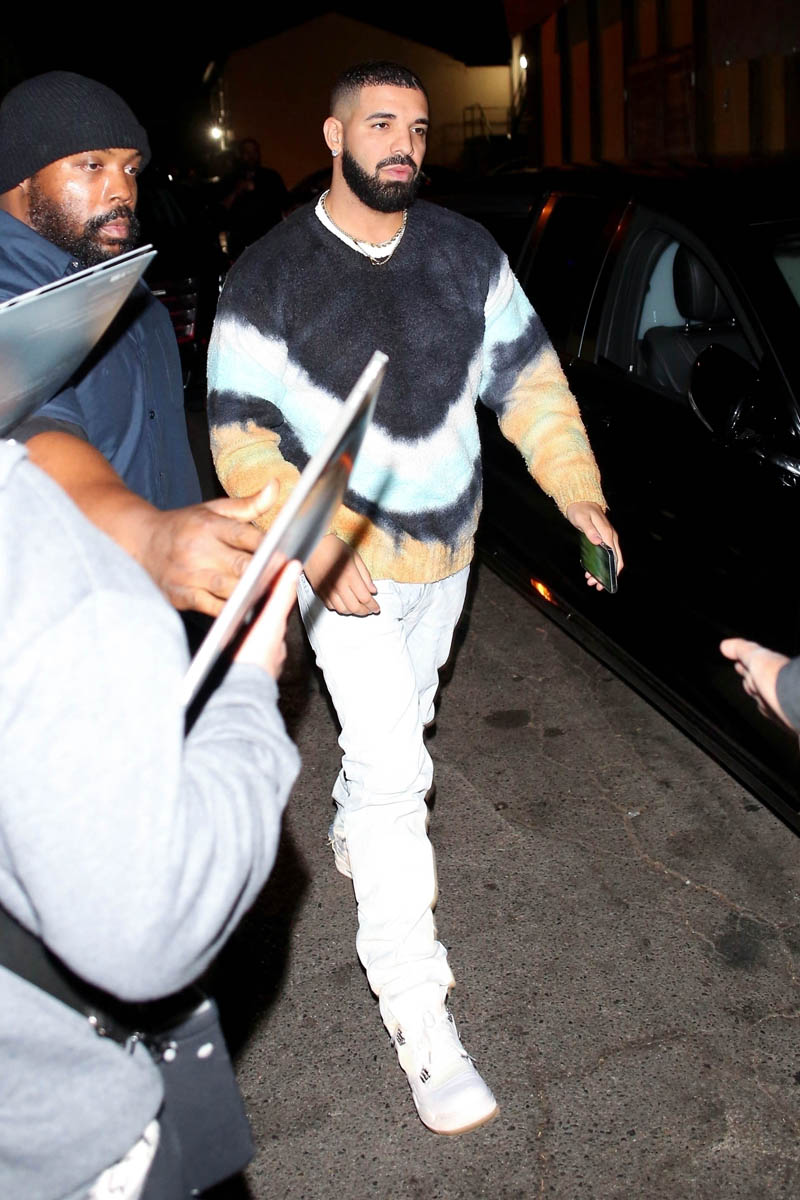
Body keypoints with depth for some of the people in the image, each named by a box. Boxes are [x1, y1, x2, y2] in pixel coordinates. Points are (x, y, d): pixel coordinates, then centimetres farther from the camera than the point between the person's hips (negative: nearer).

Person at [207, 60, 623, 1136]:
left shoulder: (469, 254, 0)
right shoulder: (269, 278, -12)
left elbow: (528, 376, 4)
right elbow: (241, 434, -12)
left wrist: (578, 490, -8)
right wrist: (316, 543, -25)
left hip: (447, 551, 5)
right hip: (343, 560, -5)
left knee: (399, 723, 24)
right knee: (395, 767, -11)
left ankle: (352, 828, 57)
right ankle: (419, 1018, -2)